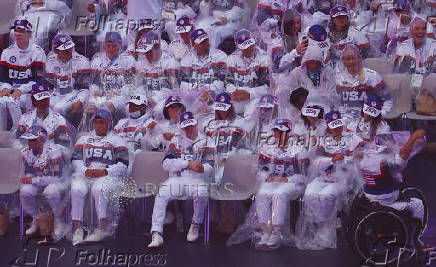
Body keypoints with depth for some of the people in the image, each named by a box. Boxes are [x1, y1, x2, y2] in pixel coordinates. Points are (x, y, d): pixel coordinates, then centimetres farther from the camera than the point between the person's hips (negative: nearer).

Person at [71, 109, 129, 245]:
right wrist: (85, 171, -8)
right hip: (84, 174, 3)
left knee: (98, 188, -37)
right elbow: (75, 160, 14)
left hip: (107, 175, -3)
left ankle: (102, 227, -38)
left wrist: (104, 171, -12)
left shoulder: (116, 140, 17)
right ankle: (78, 228, -31)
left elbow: (123, 165, 4)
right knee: (76, 189, -30)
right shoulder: (84, 139, 27)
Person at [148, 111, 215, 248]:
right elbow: (166, 163, 1)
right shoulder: (176, 140, 15)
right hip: (176, 179, 2)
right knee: (161, 195, -26)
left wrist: (202, 168, -28)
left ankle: (195, 226, -9)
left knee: (201, 194, -35)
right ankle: (156, 235, -30)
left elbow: (210, 168, -3)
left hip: (197, 180, -2)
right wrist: (188, 163, -11)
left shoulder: (207, 141, 9)